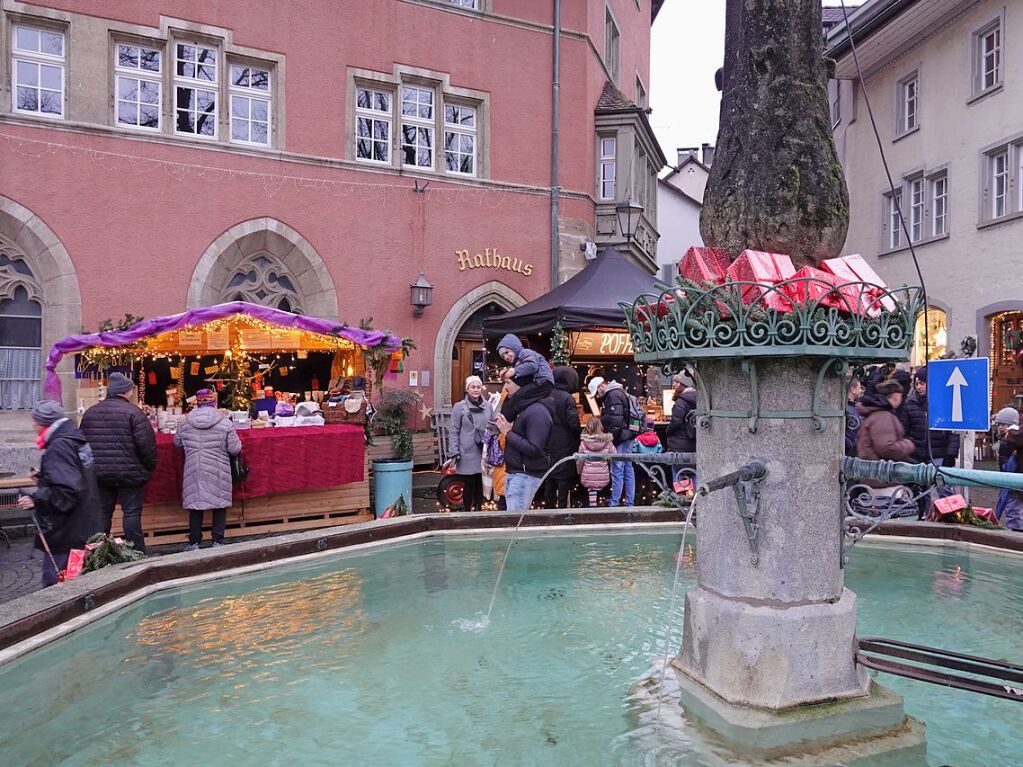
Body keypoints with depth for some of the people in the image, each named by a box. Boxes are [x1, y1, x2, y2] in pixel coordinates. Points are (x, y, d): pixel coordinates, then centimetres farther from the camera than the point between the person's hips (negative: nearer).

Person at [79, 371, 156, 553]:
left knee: (102, 513, 13)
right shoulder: (133, 413, -12)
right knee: (131, 512, 1)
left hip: (99, 474, 5)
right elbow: (146, 444, -16)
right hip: (128, 473, -5)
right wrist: (149, 468, -2)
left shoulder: (90, 413, 9)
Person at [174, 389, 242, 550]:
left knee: (195, 505, 11)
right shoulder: (225, 422, -9)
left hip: (194, 472, 2)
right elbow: (235, 449, -6)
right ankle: (218, 541, 12)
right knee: (219, 505, 9)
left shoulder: (186, 422, 0)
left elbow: (177, 443, 15)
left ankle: (194, 543, 17)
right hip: (218, 473, -2)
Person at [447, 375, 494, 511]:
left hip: (484, 453, 3)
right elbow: (453, 431, -3)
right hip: (467, 454, -3)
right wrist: (454, 452, -10)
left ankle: (478, 510, 25)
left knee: (480, 485, 10)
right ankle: (467, 511, 17)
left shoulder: (488, 406, 8)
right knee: (468, 485, 4)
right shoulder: (459, 406, -3)